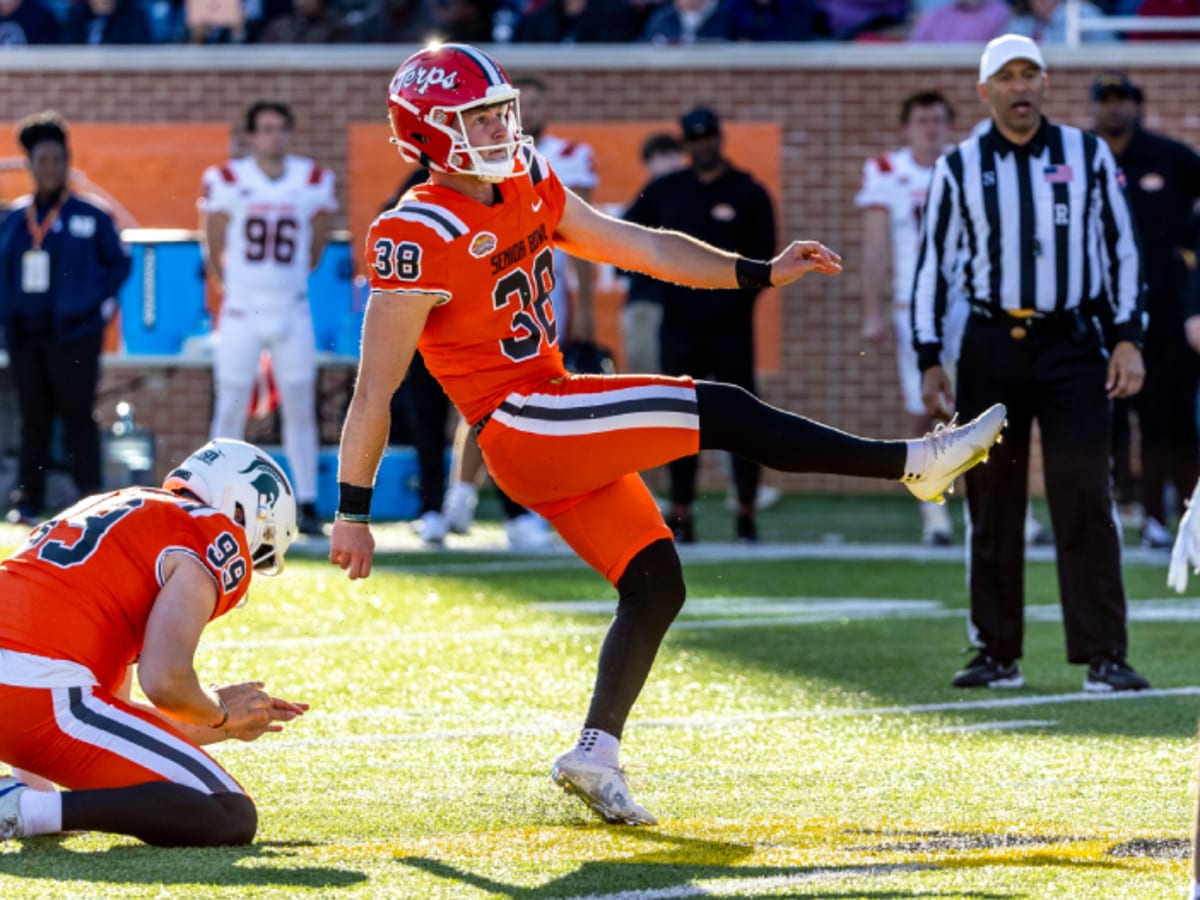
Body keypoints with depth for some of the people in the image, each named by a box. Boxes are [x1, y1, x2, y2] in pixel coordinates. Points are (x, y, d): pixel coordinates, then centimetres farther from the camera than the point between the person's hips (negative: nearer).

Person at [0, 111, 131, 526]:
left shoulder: (90, 218, -2)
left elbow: (119, 262, 5)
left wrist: (98, 301, -5)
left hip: (74, 335, -4)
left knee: (78, 417, -4)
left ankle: (90, 499, 0)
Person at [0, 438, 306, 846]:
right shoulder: (218, 541, 3)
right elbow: (164, 681, -11)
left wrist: (227, 727, 35)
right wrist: (219, 713, 11)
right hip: (42, 700, -9)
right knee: (231, 819, -3)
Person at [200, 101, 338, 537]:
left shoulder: (314, 181, 1)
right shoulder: (227, 181, -6)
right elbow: (214, 249, 5)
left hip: (291, 312, 2)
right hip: (241, 313, -2)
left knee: (300, 410, 3)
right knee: (230, 409, 0)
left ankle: (307, 505, 8)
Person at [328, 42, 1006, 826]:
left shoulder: (527, 186, 8)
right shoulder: (421, 238, -17)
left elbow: (641, 247, 16)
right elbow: (375, 389, -14)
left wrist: (763, 273, 10)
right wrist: (354, 510, -12)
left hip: (561, 428, 9)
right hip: (521, 425, -9)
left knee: (656, 585, 8)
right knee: (718, 413, -14)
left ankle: (596, 758, 13)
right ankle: (914, 462, -10)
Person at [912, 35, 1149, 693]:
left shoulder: (1087, 155, 5)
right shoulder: (958, 168, 5)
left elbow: (1121, 248, 8)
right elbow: (932, 265, 7)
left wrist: (1126, 338, -1)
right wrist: (929, 360, 2)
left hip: (1072, 347, -1)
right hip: (990, 349, 1)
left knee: (1085, 501, -8)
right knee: (991, 507, 4)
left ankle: (1103, 656, -8)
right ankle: (997, 655, 12)